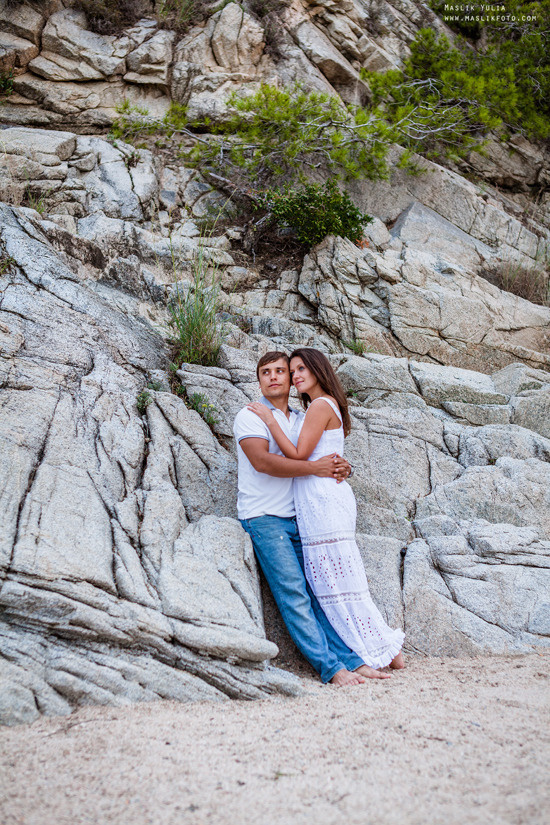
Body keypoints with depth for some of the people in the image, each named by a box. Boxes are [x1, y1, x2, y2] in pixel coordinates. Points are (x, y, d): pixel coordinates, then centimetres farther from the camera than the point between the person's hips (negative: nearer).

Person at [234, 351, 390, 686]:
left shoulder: (304, 419, 19)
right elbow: (262, 460, -16)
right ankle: (331, 667, -12)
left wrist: (342, 468, -7)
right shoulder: (250, 416, 0)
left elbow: (327, 457, 18)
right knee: (293, 593, -12)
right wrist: (315, 468, -17)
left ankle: (351, 659, -2)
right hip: (265, 518, -5)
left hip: (300, 518, 5)